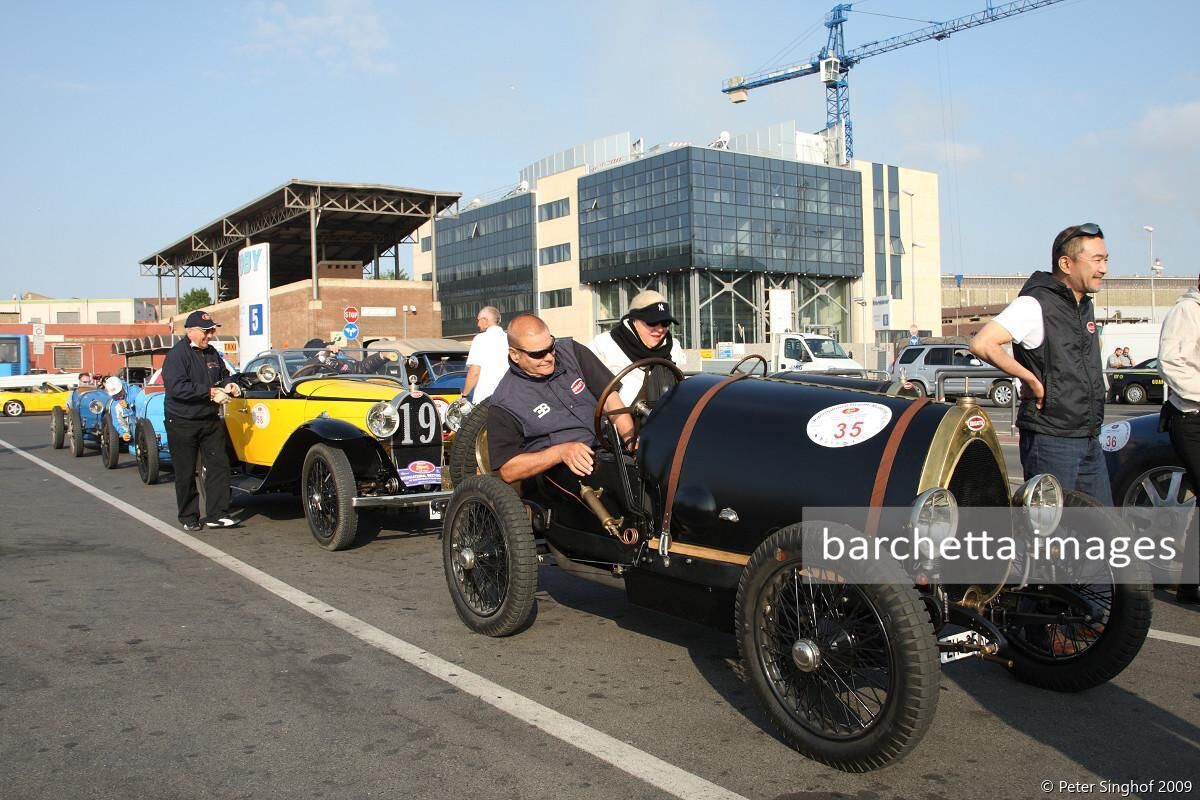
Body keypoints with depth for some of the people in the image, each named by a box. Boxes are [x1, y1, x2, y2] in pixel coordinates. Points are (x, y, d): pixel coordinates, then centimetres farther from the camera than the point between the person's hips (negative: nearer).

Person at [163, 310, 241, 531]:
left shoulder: (212, 353, 9)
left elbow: (223, 375, 24)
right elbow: (176, 388, -24)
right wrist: (210, 392, -25)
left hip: (210, 420, 6)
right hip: (182, 422, -6)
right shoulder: (176, 355, -13)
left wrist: (227, 385, 0)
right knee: (186, 472, 5)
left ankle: (216, 514, 3)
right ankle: (189, 518, 16)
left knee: (219, 464, -1)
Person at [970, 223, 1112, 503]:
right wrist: (1031, 380, -20)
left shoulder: (1086, 306, 13)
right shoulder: (1035, 304, -15)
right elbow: (982, 344, -28)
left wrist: (1096, 384, 15)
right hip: (1051, 441, -9)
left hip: (1090, 440, 9)